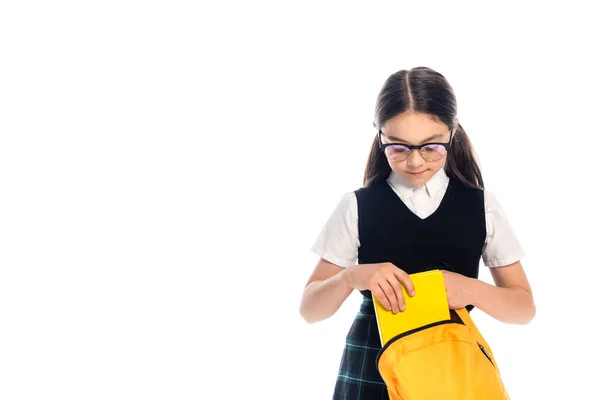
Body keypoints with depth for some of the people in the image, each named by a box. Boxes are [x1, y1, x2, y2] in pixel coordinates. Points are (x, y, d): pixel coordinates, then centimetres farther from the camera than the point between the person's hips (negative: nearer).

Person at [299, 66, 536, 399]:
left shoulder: (480, 206, 0)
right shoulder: (356, 207, -4)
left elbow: (525, 307, 3)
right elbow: (310, 309, -3)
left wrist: (472, 290, -18)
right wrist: (351, 277, -25)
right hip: (371, 371, -1)